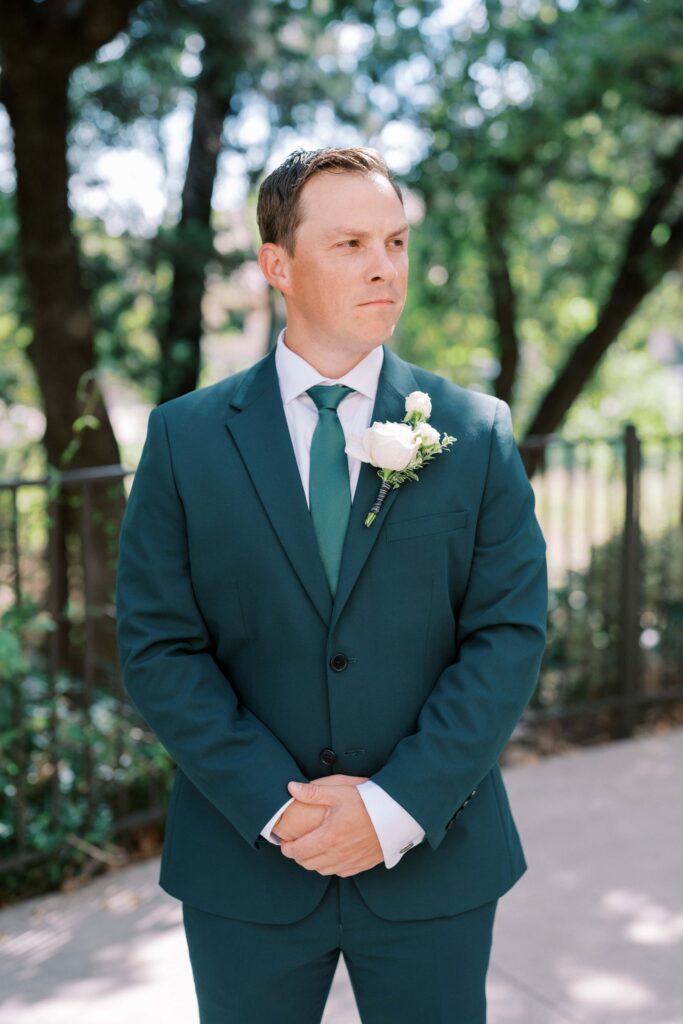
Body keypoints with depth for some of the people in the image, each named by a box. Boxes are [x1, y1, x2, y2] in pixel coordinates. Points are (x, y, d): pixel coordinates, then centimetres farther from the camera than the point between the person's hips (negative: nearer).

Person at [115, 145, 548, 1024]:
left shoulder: (478, 433, -1)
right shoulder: (184, 438, -3)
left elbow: (510, 634, -5)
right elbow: (157, 648, -5)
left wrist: (398, 806, -14)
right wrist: (276, 805, -14)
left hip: (432, 864, 1)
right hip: (246, 868, 0)